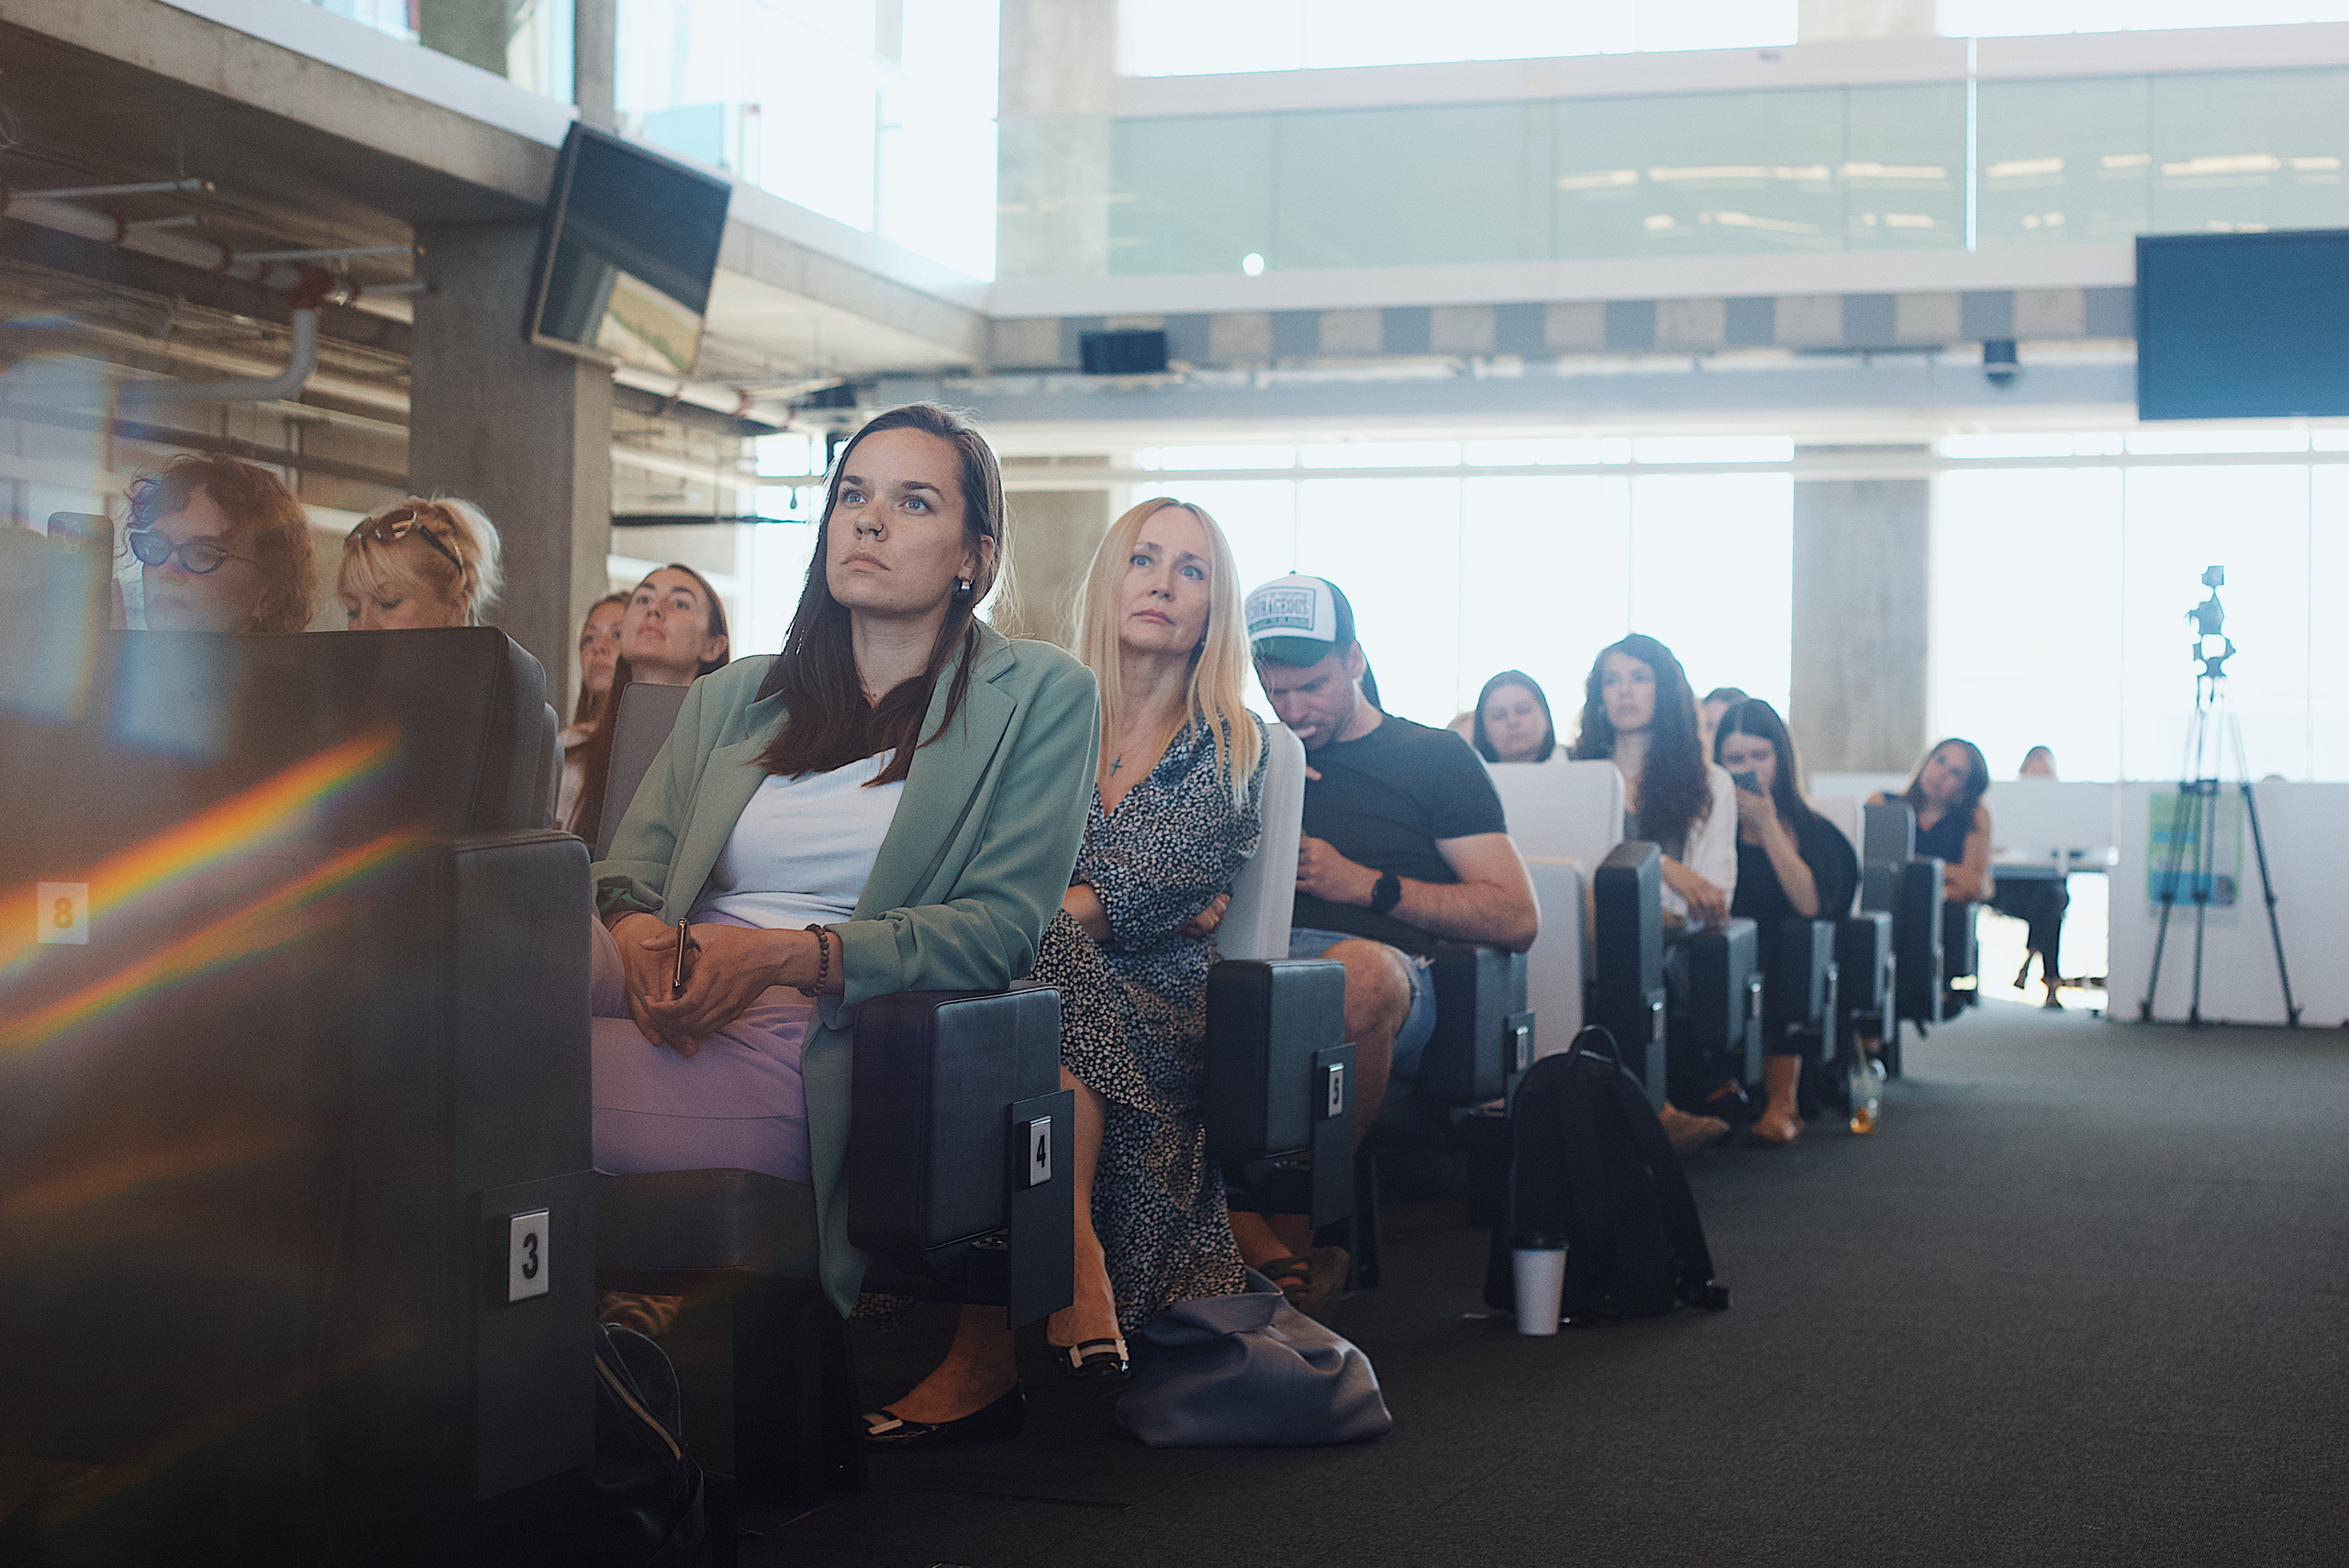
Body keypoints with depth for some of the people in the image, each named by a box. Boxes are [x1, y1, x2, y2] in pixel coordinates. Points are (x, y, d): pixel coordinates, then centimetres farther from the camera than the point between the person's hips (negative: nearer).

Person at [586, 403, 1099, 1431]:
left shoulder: (1038, 697, 11)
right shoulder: (732, 699, 25)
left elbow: (1001, 928, -1)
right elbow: (627, 870, 14)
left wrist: (786, 954, -15)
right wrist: (634, 938, -12)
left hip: (809, 1054, -5)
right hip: (673, 1017, 5)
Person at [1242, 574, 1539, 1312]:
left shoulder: (1434, 758, 18)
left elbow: (1517, 918, 9)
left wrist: (1365, 884, -1)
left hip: (1385, 961, -3)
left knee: (1358, 970, -42)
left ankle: (1299, 1228, -23)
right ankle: (1244, 1235, -38)